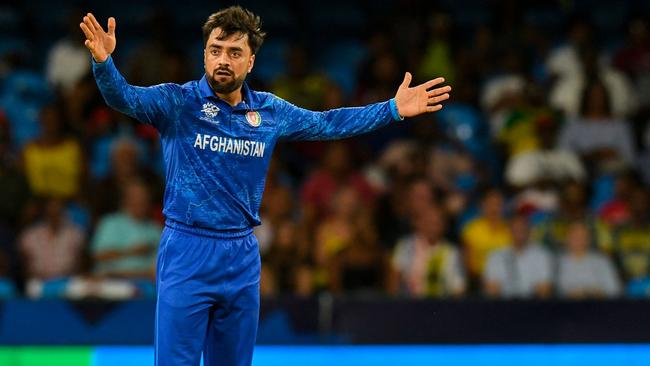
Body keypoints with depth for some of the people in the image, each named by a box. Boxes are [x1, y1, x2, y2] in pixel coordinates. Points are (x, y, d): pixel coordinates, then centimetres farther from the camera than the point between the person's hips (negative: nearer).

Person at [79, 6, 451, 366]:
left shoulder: (271, 111, 7)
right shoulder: (178, 102, -6)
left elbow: (328, 123, 21)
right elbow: (125, 98, -21)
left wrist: (393, 109, 18)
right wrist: (104, 62, -42)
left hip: (242, 255, 4)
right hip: (187, 251, -4)